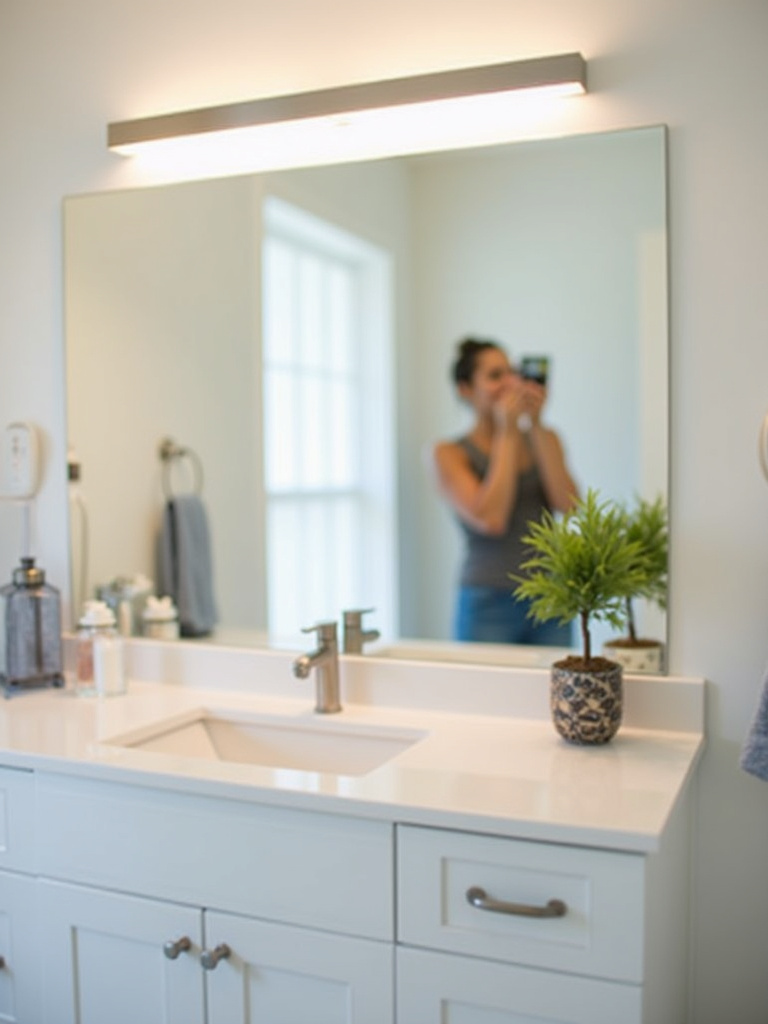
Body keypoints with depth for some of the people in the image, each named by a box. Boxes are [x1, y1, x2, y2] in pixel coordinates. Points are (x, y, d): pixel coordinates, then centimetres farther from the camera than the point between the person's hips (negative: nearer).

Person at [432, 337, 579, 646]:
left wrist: (535, 426, -6)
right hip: (490, 607, -3)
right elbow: (490, 519, -16)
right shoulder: (450, 454, -1)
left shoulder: (544, 439, 11)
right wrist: (507, 432, -8)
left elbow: (569, 505, -5)